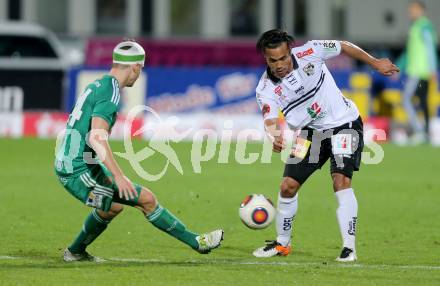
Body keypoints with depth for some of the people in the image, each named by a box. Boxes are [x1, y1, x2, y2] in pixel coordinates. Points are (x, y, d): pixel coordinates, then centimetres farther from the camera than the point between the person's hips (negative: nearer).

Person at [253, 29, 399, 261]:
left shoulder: (308, 53, -19)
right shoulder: (266, 89, -16)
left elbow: (343, 47, -2)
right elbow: (270, 119, -31)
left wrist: (375, 63, 6)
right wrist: (275, 138, -55)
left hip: (344, 123, -3)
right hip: (310, 132, 3)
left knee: (341, 180, -21)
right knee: (288, 186, 1)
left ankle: (349, 247, -20)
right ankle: (282, 243, 24)